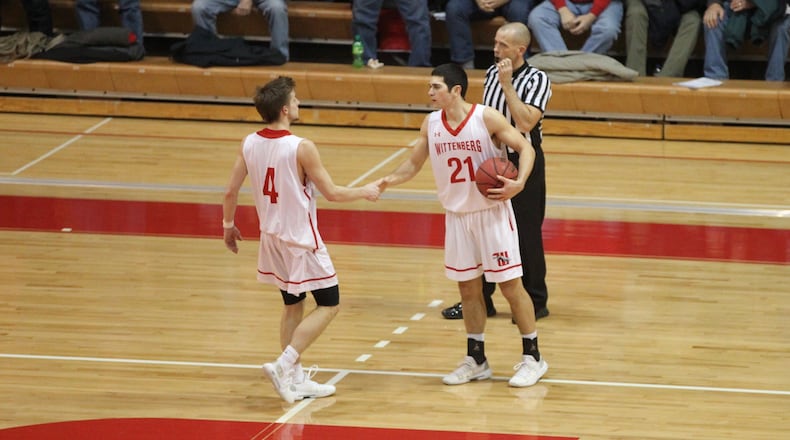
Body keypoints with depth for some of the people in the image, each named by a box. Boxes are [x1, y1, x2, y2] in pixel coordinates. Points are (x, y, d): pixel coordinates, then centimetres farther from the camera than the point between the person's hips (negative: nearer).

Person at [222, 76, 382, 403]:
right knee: (328, 305, 5)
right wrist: (365, 192, 2)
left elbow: (231, 192, 1)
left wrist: (228, 225, 18)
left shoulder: (249, 145, -4)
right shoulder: (301, 148, -22)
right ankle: (284, 365, -7)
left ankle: (297, 381, 21)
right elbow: (331, 193, -15)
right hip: (302, 241, -7)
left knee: (292, 306, 18)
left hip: (272, 238, 7)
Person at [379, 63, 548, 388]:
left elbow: (525, 147, -11)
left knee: (510, 284, -1)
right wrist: (387, 181, -11)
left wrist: (518, 183, -26)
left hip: (492, 213, -5)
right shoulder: (431, 124, 0)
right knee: (468, 288, 10)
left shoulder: (486, 118, -15)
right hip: (457, 215, 5)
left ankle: (532, 357, 10)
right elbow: (413, 164, 8)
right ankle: (476, 360, 21)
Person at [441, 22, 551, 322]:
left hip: (523, 163, -6)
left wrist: (507, 84, -24)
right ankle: (479, 299, 19)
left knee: (526, 236, 2)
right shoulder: (492, 73, 5)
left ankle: (535, 302, 14)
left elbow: (526, 122, -26)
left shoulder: (537, 80, -14)